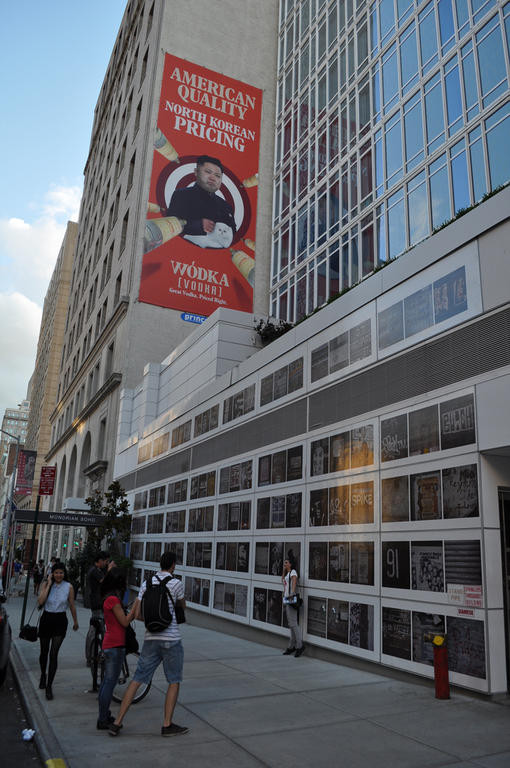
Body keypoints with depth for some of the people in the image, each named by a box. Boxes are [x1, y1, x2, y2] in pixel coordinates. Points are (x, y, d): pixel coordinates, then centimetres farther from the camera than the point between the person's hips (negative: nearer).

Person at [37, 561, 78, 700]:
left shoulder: (69, 587, -5)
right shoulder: (46, 585, -3)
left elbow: (72, 606, 4)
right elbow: (40, 601, -18)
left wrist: (75, 621, 12)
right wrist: (49, 585, -18)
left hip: (60, 621, -2)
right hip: (46, 619, 2)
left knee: (53, 654, -8)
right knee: (44, 652, 17)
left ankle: (49, 686, 2)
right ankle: (43, 674, 45)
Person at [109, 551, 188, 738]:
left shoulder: (146, 584, 5)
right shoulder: (175, 583, -8)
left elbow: (137, 614, 3)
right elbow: (183, 606, 11)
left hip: (150, 638, 4)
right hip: (171, 639, -4)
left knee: (137, 679, 11)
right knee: (174, 682, 10)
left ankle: (117, 722, 11)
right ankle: (167, 724, 12)